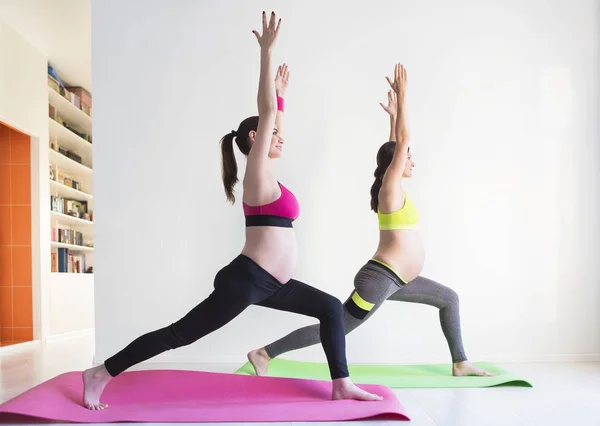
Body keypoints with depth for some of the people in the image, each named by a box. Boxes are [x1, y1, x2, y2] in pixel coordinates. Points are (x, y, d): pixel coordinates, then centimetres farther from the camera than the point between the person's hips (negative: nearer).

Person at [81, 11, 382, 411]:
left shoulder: (266, 174, 16)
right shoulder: (257, 172, -7)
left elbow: (273, 121, 31)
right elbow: (265, 111, -15)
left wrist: (280, 91, 36)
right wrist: (267, 51, -12)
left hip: (269, 282, 10)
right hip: (247, 279, -10)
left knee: (331, 308, 12)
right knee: (178, 334, -2)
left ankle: (342, 385, 15)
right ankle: (100, 375, 10)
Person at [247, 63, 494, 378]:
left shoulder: (392, 189, 11)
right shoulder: (390, 187, -11)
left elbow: (394, 146, 22)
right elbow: (403, 139, -14)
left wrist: (393, 115, 22)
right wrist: (402, 95, -9)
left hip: (396, 278, 10)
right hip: (381, 277, -10)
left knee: (449, 299, 18)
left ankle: (460, 363, 25)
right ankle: (264, 354, -2)